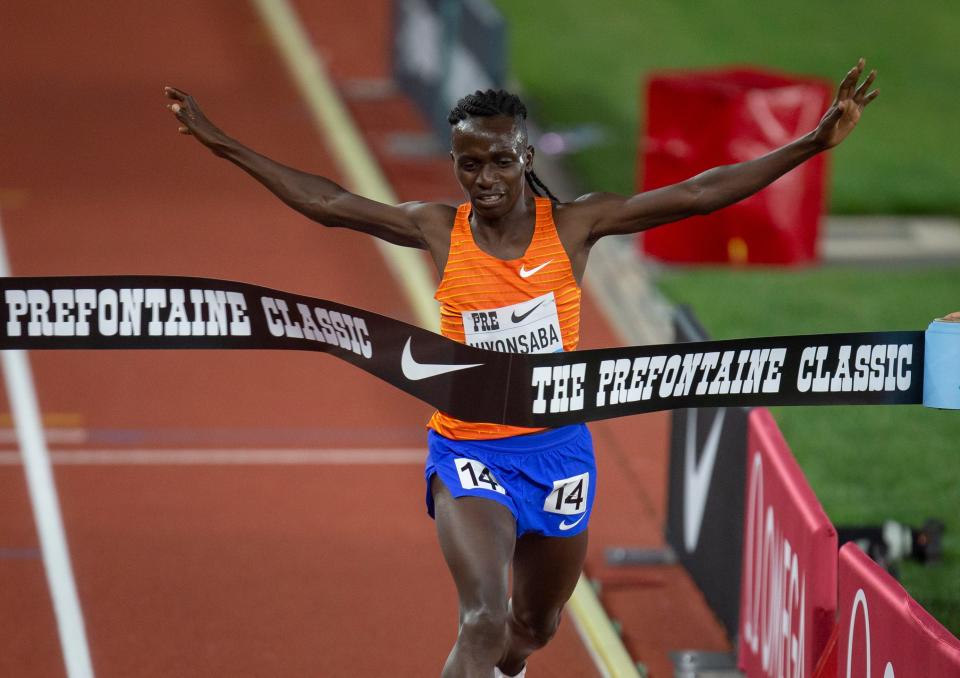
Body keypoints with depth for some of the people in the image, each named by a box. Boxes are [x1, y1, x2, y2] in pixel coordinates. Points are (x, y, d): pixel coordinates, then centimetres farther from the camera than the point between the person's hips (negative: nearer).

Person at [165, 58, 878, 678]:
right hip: (468, 451, -2)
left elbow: (699, 194, -10)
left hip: (557, 449, 2)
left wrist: (815, 142, -15)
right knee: (485, 620, -21)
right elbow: (328, 203, 1)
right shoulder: (440, 231, -5)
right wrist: (222, 143, 1)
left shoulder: (572, 224, -7)